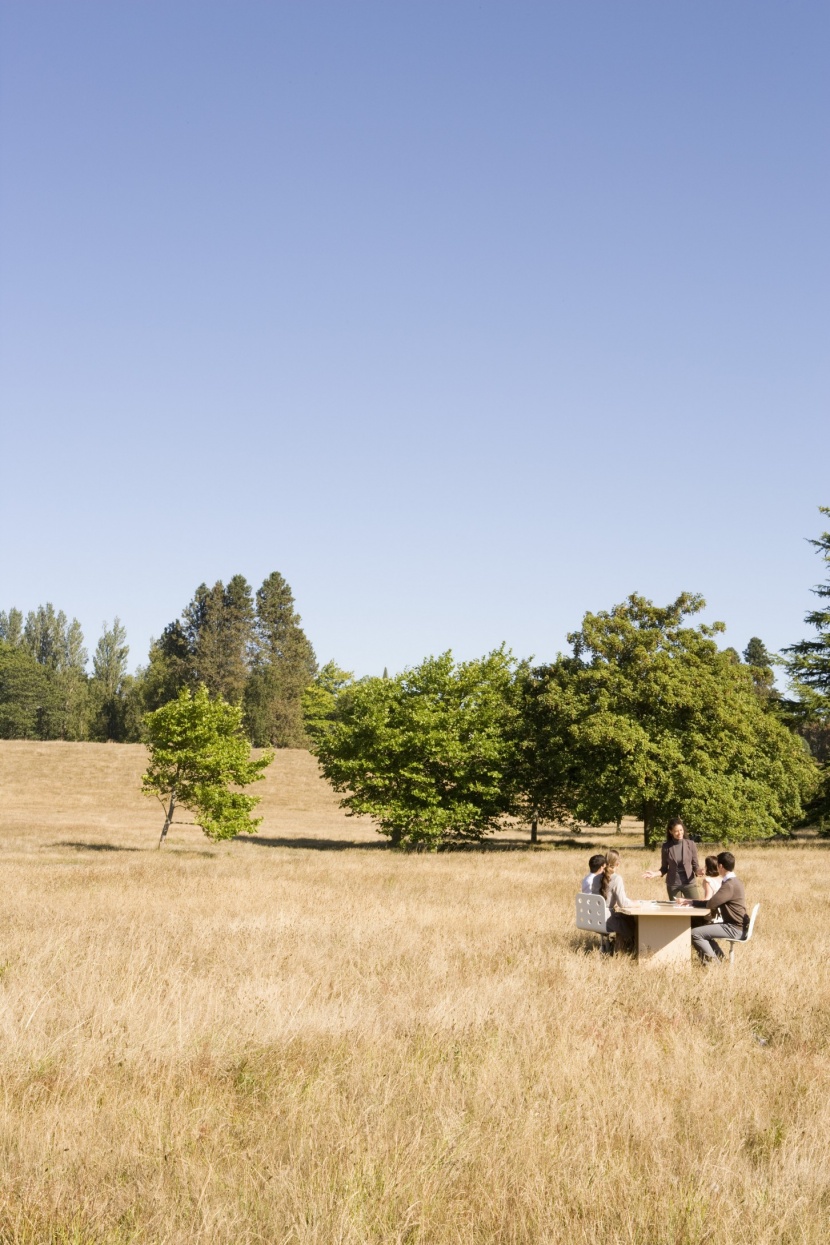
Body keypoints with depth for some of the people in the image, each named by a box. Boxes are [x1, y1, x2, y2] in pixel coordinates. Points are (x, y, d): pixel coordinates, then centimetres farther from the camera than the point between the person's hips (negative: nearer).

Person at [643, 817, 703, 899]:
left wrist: (698, 871, -19)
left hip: (689, 883, 0)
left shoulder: (691, 844, -2)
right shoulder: (666, 847, -1)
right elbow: (664, 868, 5)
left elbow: (695, 865, 3)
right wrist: (655, 873, -13)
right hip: (673, 884, 0)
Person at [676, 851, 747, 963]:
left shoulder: (730, 885, -21)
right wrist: (692, 901, 3)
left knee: (695, 933, -15)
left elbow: (711, 904, -24)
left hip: (734, 929, -10)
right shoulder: (735, 881, 11)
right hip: (736, 925, 10)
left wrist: (691, 902, -9)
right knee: (702, 928, 24)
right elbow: (715, 902, 12)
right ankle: (718, 955, 17)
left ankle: (712, 960, -3)